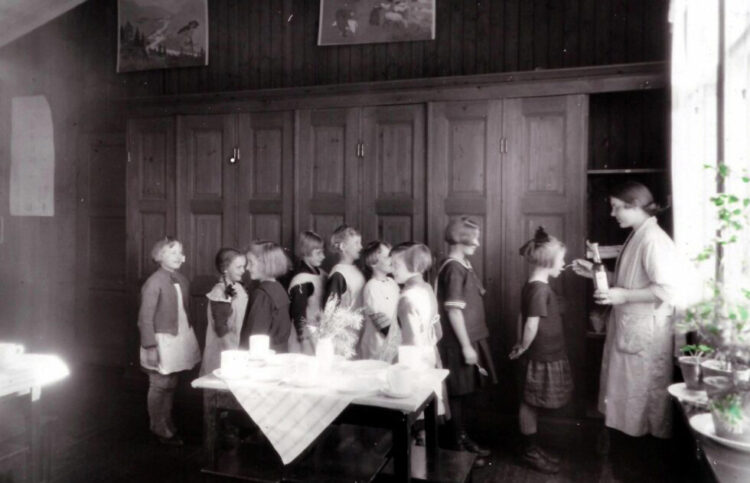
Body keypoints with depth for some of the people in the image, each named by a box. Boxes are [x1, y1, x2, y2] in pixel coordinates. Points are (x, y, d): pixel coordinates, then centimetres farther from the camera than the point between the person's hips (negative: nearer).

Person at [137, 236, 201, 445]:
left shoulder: (183, 280, 6)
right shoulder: (154, 283, -16)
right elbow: (145, 318, -15)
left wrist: (188, 338, 10)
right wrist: (150, 347, -17)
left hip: (181, 339, 7)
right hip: (163, 341, -7)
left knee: (171, 385, 17)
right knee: (160, 386, 6)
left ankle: (168, 427, 31)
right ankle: (159, 430, 23)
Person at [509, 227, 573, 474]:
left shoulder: (530, 286, 8)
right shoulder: (540, 289, -22)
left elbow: (523, 318, 14)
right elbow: (532, 325, -23)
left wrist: (519, 344, 17)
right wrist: (523, 348, -10)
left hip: (542, 356, 9)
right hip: (542, 358, -9)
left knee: (531, 404, 16)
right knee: (530, 404, 4)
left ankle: (533, 448, 29)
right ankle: (530, 451, 17)